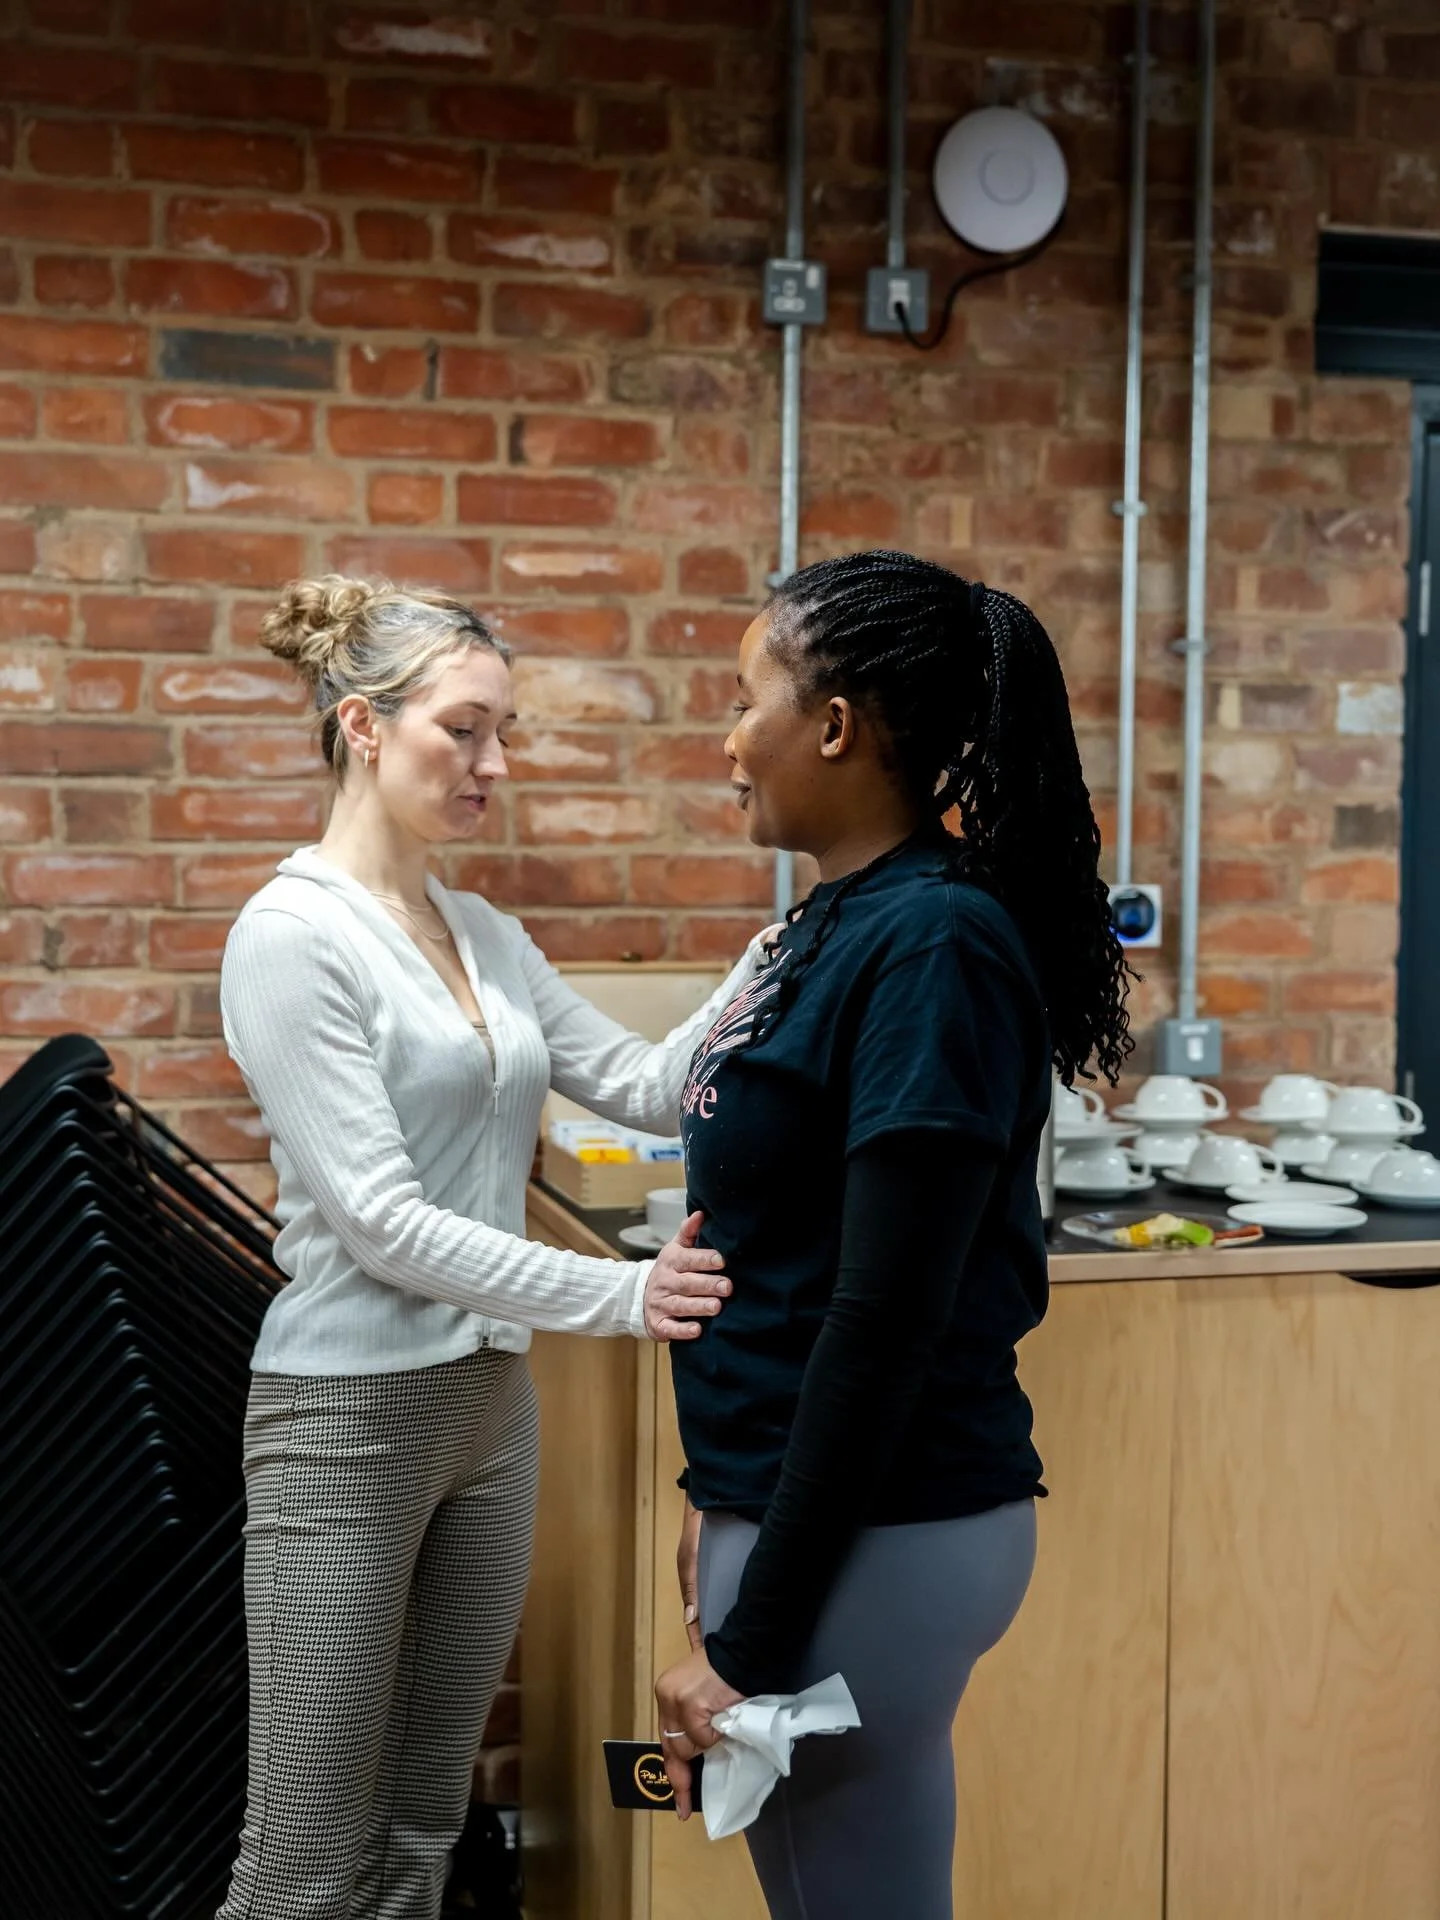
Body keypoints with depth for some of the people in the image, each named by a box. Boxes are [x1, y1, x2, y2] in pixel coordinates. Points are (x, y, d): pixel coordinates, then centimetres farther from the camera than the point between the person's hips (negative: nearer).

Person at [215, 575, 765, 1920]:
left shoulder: (489, 937, 10)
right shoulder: (293, 934, -13)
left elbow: (647, 1089, 6)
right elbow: (379, 1218, -19)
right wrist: (622, 1296, -22)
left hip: (490, 1400, 8)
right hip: (348, 1407, -7)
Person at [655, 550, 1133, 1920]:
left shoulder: (932, 946, -19)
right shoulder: (839, 922, 7)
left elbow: (886, 1324, -22)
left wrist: (753, 1641, -18)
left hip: (867, 1538, -9)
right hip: (786, 1499, 9)